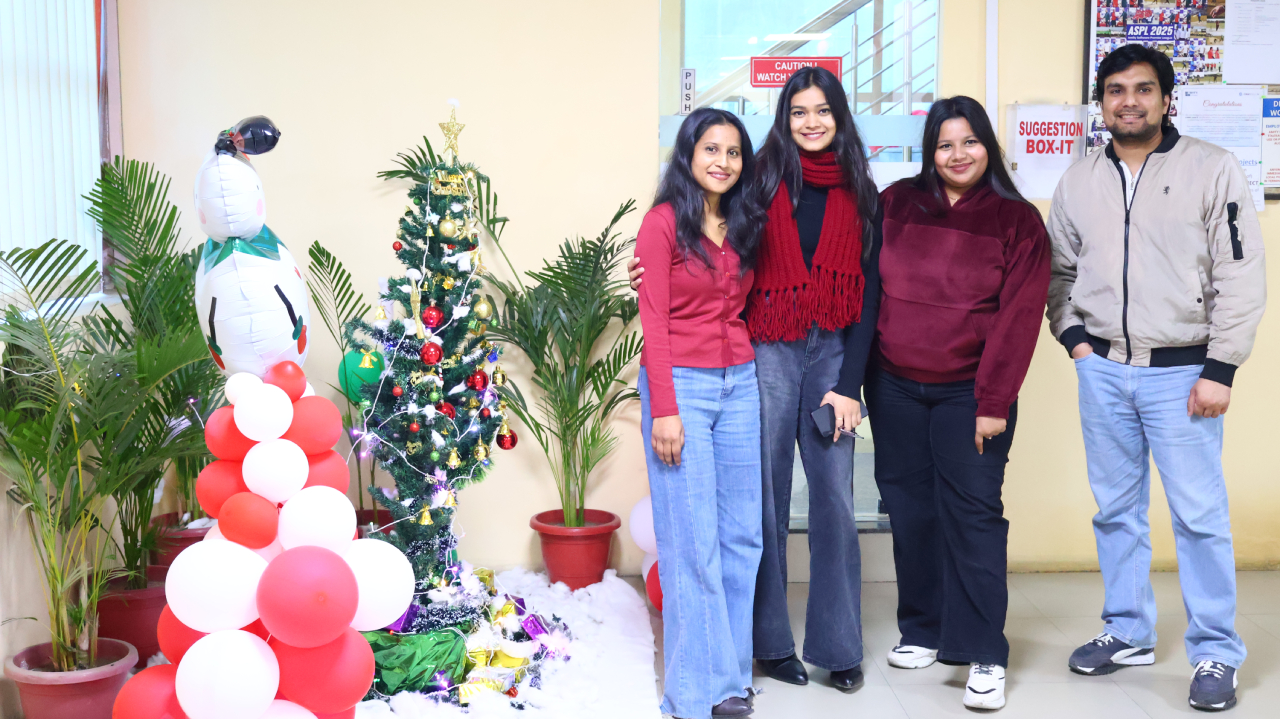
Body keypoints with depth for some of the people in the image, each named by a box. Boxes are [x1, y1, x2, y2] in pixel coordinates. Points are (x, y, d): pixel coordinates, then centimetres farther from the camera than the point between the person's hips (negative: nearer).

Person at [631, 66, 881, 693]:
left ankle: (837, 645, 15)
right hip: (767, 352, -1)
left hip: (833, 352, 2)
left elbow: (869, 293, 5)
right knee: (766, 495, 3)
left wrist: (849, 384, -2)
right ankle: (770, 641, 17)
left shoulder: (859, 194, 9)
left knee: (834, 496, 1)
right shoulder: (763, 181, 4)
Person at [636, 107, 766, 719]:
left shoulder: (745, 225, 12)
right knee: (692, 542, -2)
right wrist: (663, 410, -13)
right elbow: (654, 322, -8)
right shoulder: (664, 222, -4)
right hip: (681, 384, -6)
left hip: (739, 384, 6)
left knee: (741, 535, 8)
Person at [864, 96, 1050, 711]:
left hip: (969, 393, -3)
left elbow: (1018, 318, -5)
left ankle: (982, 653, 4)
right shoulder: (896, 203, 6)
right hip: (894, 388, 3)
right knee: (909, 509, 9)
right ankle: (923, 631, 25)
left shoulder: (1017, 221, 0)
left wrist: (994, 402, -10)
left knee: (972, 511, -5)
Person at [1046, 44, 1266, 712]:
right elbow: (1060, 270, 16)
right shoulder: (1079, 181, 9)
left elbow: (1241, 276, -7)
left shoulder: (1212, 169, -4)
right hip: (1103, 371, 4)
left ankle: (1216, 654, 12)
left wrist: (1219, 369, -11)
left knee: (1199, 515, -1)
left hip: (1181, 373, -4)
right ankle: (1128, 632, 26)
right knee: (1116, 510, 12)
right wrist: (1074, 337, 2)